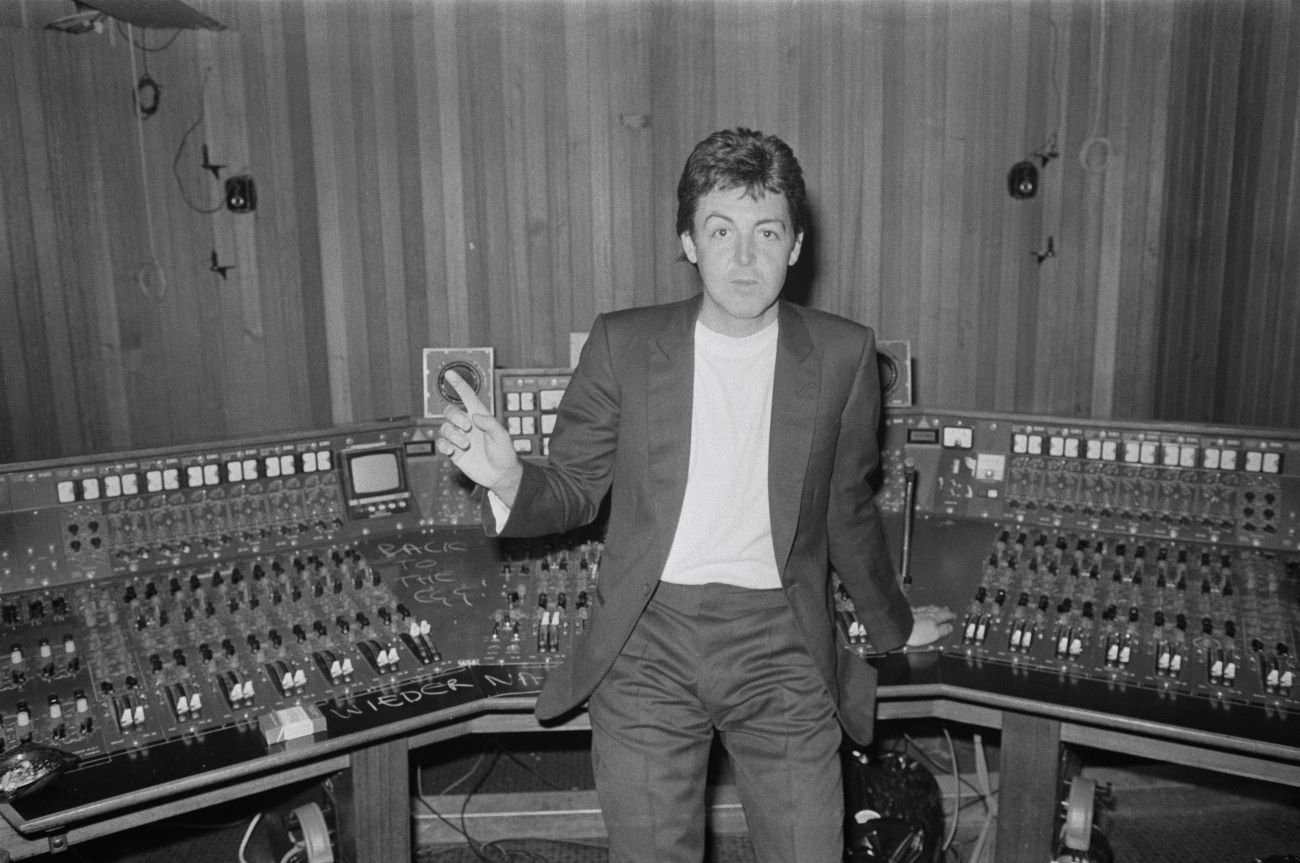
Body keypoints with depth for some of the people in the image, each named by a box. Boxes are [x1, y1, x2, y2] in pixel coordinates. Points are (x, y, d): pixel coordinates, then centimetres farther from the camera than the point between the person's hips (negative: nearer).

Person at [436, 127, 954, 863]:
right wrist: (510, 479, -20)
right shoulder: (623, 345, -1)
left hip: (781, 647, 1)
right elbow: (576, 491, 2)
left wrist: (896, 626, 23)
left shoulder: (842, 354, 1)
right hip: (647, 645, 0)